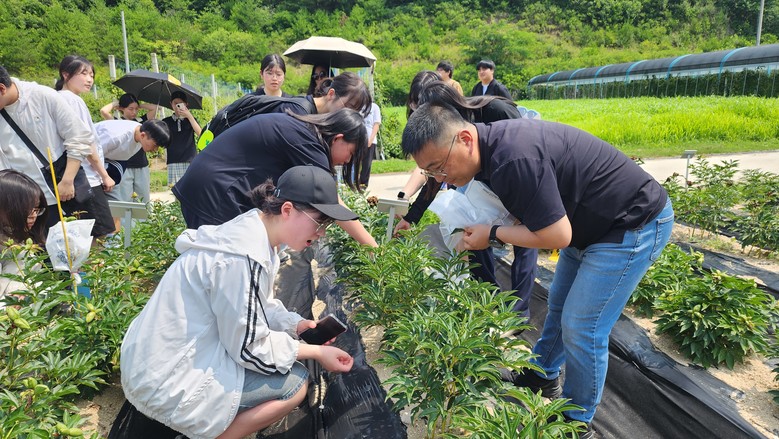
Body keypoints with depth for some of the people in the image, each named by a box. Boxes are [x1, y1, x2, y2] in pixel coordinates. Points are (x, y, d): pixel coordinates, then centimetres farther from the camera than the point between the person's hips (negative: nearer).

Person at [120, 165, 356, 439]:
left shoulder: (252, 232, 1)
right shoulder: (242, 258, -28)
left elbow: (255, 306, 11)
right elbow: (250, 348, -21)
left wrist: (297, 324, -3)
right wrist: (316, 352, -13)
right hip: (167, 381, -10)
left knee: (286, 335, 11)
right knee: (296, 384, -11)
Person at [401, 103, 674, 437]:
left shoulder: (514, 159, -35)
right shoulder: (490, 143, -5)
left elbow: (557, 237, -29)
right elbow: (526, 210, 8)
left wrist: (492, 234, -18)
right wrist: (475, 227, -8)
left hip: (634, 224, -9)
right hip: (591, 222, 10)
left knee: (581, 327, -3)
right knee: (559, 305, 21)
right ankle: (542, 375, 42)